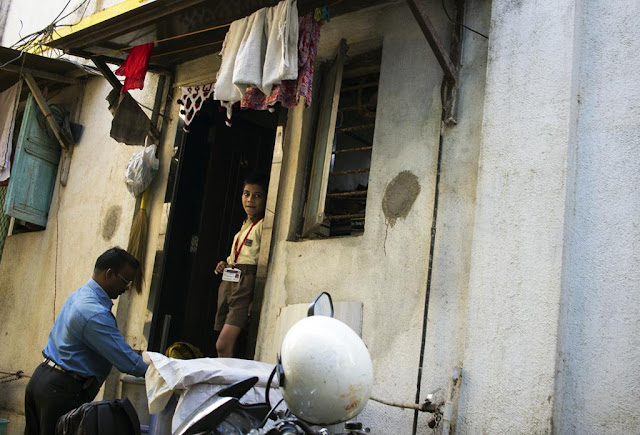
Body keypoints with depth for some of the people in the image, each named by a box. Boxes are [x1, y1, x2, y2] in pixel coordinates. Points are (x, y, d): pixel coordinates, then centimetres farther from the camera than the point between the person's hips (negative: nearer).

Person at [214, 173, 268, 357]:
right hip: (228, 283, 9)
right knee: (225, 346, 5)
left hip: (246, 286, -9)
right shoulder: (245, 226, 22)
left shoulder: (264, 225, -5)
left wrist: (256, 299, -21)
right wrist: (225, 265, 13)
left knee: (223, 345, -18)